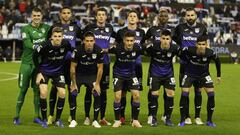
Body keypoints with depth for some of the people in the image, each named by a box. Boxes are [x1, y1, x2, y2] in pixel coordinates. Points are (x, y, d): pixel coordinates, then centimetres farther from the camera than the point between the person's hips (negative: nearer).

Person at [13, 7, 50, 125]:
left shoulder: (45, 28, 7)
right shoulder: (26, 29, -4)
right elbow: (27, 43, -18)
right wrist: (36, 47, -36)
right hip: (27, 62, -3)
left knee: (37, 89, 7)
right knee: (23, 90, -1)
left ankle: (37, 116, 15)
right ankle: (16, 116, 7)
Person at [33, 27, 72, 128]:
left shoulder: (66, 44, -20)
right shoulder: (45, 45, -26)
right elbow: (35, 56, -12)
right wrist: (39, 72, -10)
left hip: (58, 71, 2)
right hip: (44, 71, -2)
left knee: (62, 93, -8)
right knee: (43, 93, -17)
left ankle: (58, 119, 10)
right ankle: (44, 119, 1)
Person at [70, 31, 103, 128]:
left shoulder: (99, 51, -19)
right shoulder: (78, 51, -23)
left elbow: (100, 68, -9)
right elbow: (73, 67, -13)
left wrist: (97, 84, -9)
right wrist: (74, 84, -11)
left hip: (92, 75, 1)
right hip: (78, 74, -1)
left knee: (97, 94, -14)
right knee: (73, 94, -14)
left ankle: (95, 121, 1)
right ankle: (73, 120, 0)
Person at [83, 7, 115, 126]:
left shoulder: (109, 28, 8)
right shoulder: (90, 27, -1)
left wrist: (108, 49, 7)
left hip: (105, 62, 3)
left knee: (103, 90, 5)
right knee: (89, 89, -2)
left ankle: (102, 118, 13)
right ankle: (87, 117, 6)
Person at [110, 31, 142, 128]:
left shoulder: (137, 49, -18)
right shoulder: (117, 49, -24)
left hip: (131, 74, 2)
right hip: (119, 74, -2)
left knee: (136, 95, -8)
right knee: (117, 96, -11)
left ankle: (135, 120, 5)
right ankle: (117, 120, 5)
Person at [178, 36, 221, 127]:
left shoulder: (210, 53, -24)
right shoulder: (189, 50, -28)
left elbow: (217, 60, -2)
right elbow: (181, 53, -7)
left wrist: (218, 75, 6)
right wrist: (188, 61, -4)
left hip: (204, 74, 1)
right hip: (190, 74, -1)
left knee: (211, 93, -11)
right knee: (184, 94, -14)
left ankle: (209, 120, 3)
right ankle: (182, 120, -1)